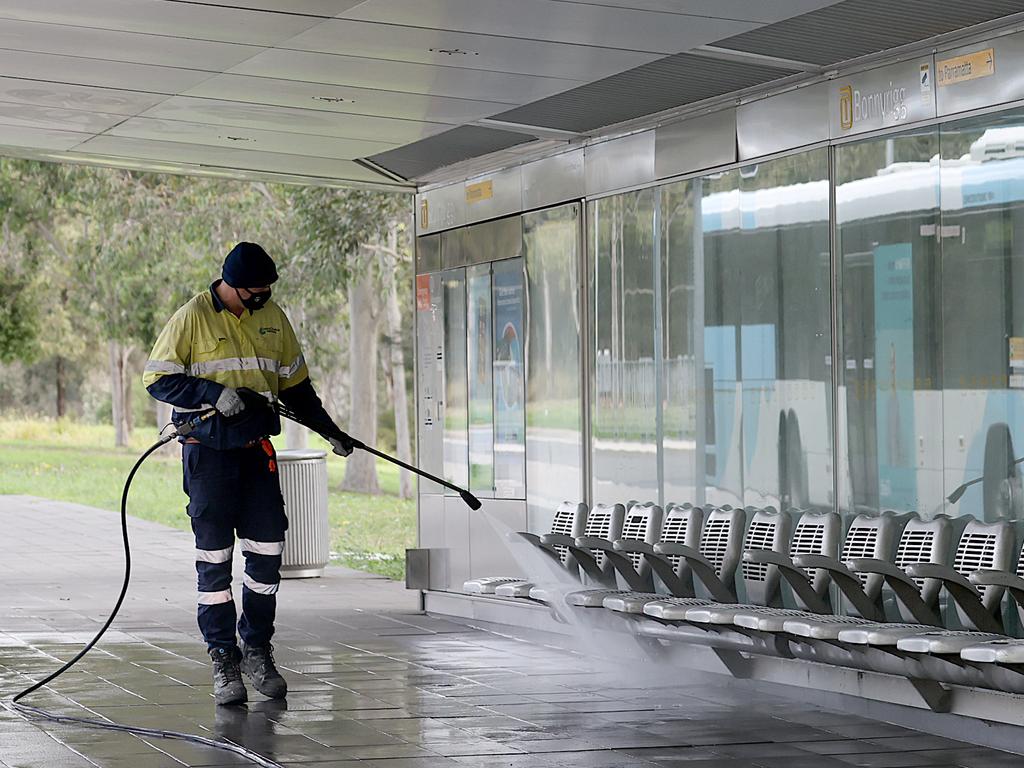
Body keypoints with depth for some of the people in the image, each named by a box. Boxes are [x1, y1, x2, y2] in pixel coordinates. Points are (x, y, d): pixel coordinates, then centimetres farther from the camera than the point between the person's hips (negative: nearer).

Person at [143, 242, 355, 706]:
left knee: (267, 550, 2)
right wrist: (214, 392, -18)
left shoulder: (273, 318, 10)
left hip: (257, 449, 4)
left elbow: (295, 385, 20)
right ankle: (223, 658, 7)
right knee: (214, 556, -1)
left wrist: (330, 431, 15)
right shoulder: (193, 318, -5)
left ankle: (257, 650, 15)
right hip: (207, 451, -4)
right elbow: (157, 378, -6)